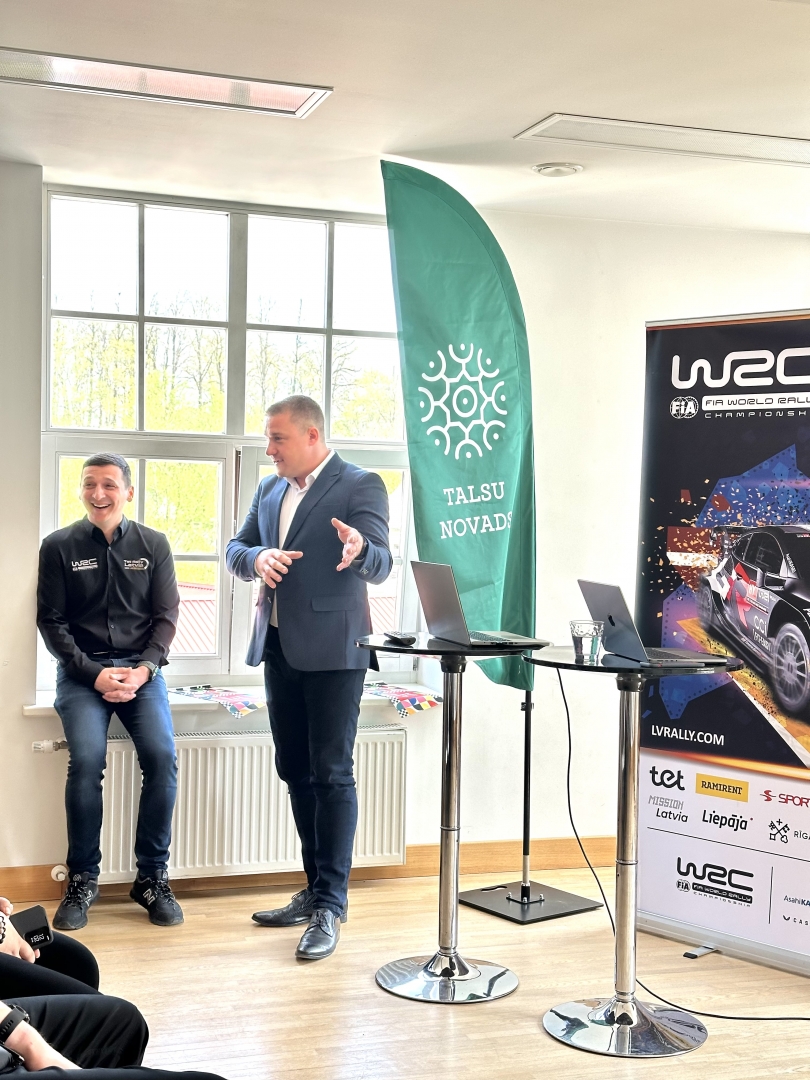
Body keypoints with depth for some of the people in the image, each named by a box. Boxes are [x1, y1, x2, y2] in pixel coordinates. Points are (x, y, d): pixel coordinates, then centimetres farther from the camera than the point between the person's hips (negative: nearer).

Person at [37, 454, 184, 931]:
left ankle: (153, 877, -5)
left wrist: (144, 669, -10)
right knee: (87, 760, -25)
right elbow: (51, 621, 1)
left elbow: (167, 615, 5)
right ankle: (83, 879, -7)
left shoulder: (153, 544, 7)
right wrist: (94, 673, -10)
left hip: (141, 669, 1)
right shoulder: (59, 546, 3)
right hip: (82, 670, -1)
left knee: (163, 756, -21)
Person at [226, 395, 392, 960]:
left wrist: (359, 549, -38)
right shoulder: (270, 489, 14)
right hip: (279, 646, 8)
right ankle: (317, 888, 25)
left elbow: (380, 566, -15)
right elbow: (235, 549, 14)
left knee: (331, 773, -5)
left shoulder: (361, 486, -7)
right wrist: (258, 557, -10)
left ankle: (330, 905, 1)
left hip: (331, 651, -7)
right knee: (295, 769, 13)